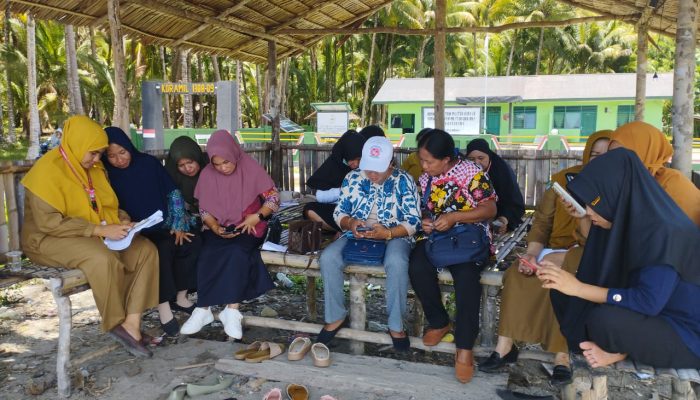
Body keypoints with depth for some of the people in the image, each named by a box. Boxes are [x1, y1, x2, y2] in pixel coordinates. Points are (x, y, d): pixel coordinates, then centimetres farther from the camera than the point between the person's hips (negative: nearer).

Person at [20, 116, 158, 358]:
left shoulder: (93, 168, 7)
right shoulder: (48, 169, -15)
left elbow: (108, 206, 18)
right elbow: (49, 222, -23)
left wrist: (118, 225, -5)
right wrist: (100, 230, -26)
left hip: (93, 236, 7)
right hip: (49, 240, -7)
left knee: (146, 250, -14)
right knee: (102, 258, -36)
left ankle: (132, 324, -22)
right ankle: (116, 324, -15)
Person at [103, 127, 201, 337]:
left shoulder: (149, 162, 0)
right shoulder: (106, 175, -4)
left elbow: (173, 193, 3)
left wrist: (178, 225, -6)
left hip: (165, 225, 3)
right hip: (137, 232, -3)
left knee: (192, 242, -22)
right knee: (162, 248, -33)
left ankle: (180, 298, -8)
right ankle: (163, 306, -25)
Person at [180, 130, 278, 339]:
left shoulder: (251, 167, -7)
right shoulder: (207, 174, -1)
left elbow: (273, 198, -4)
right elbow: (204, 210, 3)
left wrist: (257, 216, -20)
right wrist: (215, 228, -16)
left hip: (247, 227, -2)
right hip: (219, 228, 2)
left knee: (237, 251, -34)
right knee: (207, 254, -29)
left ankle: (232, 310, -28)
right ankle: (203, 309, -20)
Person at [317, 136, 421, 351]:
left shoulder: (404, 181, -5)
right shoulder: (352, 178, 3)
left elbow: (413, 222, -8)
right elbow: (339, 213, 7)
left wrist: (387, 233, -25)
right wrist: (350, 223, -17)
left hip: (394, 236, -3)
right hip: (356, 235, 3)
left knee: (397, 263, -37)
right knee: (328, 258, -24)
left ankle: (396, 325, -17)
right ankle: (335, 316, -4)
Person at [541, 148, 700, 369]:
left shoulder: (664, 232, -28)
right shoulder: (627, 222, -3)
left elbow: (648, 302, -32)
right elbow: (609, 281, 1)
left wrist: (578, 287, -29)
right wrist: (568, 279, -15)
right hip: (655, 317, 8)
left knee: (604, 319, -33)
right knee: (563, 295, -5)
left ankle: (621, 351, -4)